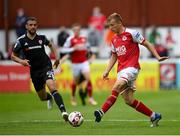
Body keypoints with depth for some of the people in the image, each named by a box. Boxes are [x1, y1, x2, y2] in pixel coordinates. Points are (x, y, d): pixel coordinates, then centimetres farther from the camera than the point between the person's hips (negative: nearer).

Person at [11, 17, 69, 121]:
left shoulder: (42, 37, -3)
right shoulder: (21, 41, -7)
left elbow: (50, 44, 20)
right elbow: (13, 56, 1)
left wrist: (56, 56, 9)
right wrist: (21, 61, -19)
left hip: (46, 66, -2)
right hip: (34, 71, 2)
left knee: (52, 87, -29)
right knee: (43, 97, 12)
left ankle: (63, 111, -38)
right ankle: (49, 98, 51)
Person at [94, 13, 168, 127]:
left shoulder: (131, 33, -3)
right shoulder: (114, 40, 17)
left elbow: (147, 44, 0)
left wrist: (158, 57, -8)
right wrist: (107, 71, 14)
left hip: (132, 67, -8)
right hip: (121, 70, 8)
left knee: (117, 86, -30)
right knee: (128, 100, 1)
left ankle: (102, 112, -40)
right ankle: (154, 116, 12)